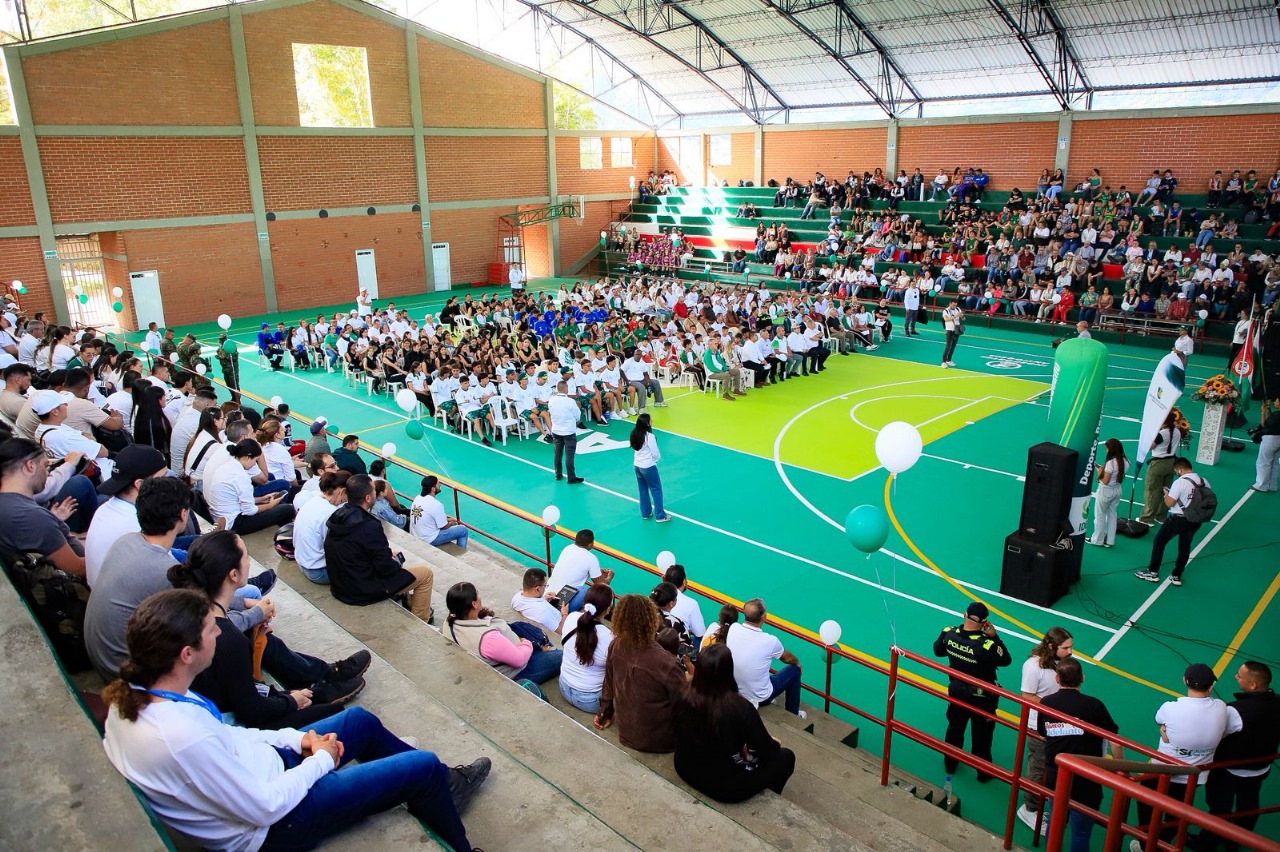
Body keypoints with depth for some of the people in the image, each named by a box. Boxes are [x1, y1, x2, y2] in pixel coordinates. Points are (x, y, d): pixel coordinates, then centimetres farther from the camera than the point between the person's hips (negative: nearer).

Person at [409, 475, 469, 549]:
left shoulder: (417, 498, -1)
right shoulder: (436, 505, -25)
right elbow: (444, 527, -14)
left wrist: (447, 519, 12)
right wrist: (451, 523, 7)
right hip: (429, 540, -8)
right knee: (463, 530, 1)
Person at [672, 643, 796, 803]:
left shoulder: (684, 695, -16)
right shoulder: (740, 708, -31)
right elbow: (768, 751, -16)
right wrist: (774, 743, 8)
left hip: (685, 770, 5)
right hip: (723, 786, -5)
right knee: (786, 756, 15)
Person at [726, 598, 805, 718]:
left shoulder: (733, 629, -20)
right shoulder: (769, 641, -27)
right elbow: (788, 658, -2)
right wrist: (797, 663, 17)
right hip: (759, 698, -4)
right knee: (794, 670, 15)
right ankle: (792, 714, 33)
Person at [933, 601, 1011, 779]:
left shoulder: (949, 634, -20)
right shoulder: (987, 645, -34)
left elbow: (938, 651, -1)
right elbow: (1006, 660, -16)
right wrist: (994, 637, -16)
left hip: (956, 690, 4)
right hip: (981, 696, -4)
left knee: (955, 728, 25)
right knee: (981, 735, 18)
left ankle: (950, 763, 44)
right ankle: (983, 772, 37)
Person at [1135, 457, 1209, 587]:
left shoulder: (1180, 482, -18)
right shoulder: (1204, 482, 1)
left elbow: (1169, 503, -17)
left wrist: (1166, 493, 4)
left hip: (1178, 519, -6)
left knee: (1159, 541, 10)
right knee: (1185, 546, 17)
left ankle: (1153, 572, 16)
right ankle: (1177, 576, 24)